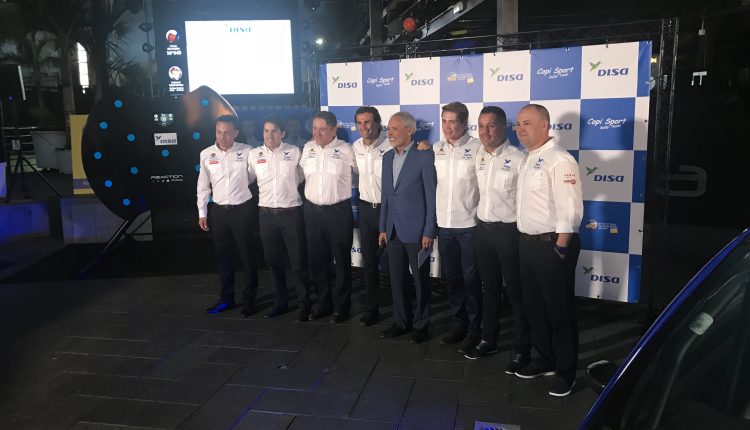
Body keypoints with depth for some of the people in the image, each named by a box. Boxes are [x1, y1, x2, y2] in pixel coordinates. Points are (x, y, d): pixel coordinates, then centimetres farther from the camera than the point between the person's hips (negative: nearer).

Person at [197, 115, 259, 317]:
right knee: (223, 256, 13)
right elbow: (203, 186, 7)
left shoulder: (247, 151, -8)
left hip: (241, 209, -3)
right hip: (218, 210, 3)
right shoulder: (206, 154, 1)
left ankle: (249, 300, 19)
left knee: (247, 256, 5)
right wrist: (202, 212, 7)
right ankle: (226, 298, 28)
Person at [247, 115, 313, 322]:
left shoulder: (295, 152, -1)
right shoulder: (254, 154, 4)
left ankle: (304, 304, 14)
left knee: (298, 262, -1)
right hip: (266, 214, 3)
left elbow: (303, 176, 11)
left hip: (291, 212, -3)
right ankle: (281, 302, 27)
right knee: (273, 261, 12)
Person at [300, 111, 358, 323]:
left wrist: (341, 187, 5)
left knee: (342, 260, 6)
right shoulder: (307, 148, 6)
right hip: (312, 210, 4)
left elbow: (357, 177, 3)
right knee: (317, 260, 12)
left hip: (338, 211, -4)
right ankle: (324, 303, 28)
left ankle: (341, 305, 20)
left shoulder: (346, 150, -6)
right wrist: (310, 193, 13)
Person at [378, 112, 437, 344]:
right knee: (397, 279, 13)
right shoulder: (387, 157, 10)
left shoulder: (425, 156, -10)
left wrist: (429, 232, -13)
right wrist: (383, 228, 12)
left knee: (420, 280, 8)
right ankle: (401, 321, 29)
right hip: (393, 230, 6)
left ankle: (420, 324, 23)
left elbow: (431, 196, -11)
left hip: (416, 230, -6)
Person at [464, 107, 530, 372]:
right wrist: (481, 217, 12)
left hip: (509, 230, -6)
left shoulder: (517, 159, -14)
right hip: (483, 229, 6)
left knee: (516, 292, 5)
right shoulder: (478, 157, 6)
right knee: (489, 288, 17)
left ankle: (521, 349, 19)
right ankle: (488, 340, 32)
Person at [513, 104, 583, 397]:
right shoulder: (528, 160, 12)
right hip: (528, 242, 9)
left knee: (560, 308, 4)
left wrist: (560, 248, -20)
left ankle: (566, 370, 20)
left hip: (552, 244, -9)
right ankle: (545, 359, 35)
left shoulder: (559, 160, -16)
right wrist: (526, 240, 14)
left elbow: (569, 211, -20)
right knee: (533, 304, 17)